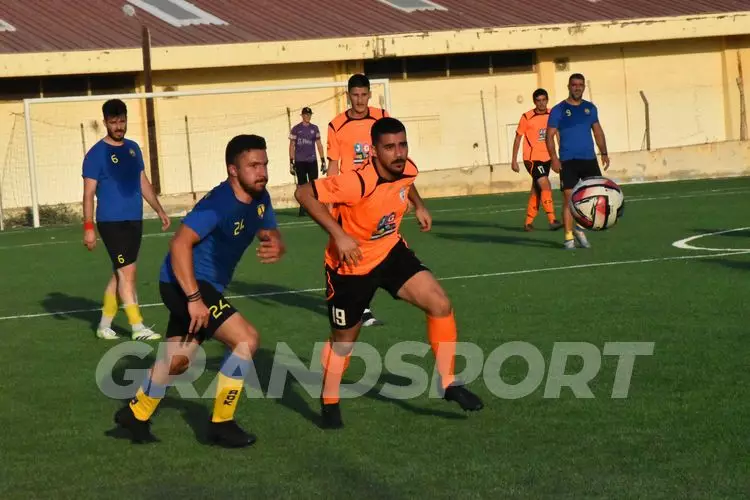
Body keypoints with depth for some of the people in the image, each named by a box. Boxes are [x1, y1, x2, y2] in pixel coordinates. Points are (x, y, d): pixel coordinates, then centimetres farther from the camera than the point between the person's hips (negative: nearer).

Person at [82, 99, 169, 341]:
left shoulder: (133, 148, 11)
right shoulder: (96, 154, -9)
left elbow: (143, 183, 20)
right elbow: (89, 193, -9)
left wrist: (160, 210, 16)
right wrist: (88, 227, -15)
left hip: (134, 221, 7)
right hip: (112, 223, -6)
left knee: (120, 274, 11)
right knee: (127, 273, -10)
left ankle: (104, 324, 21)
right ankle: (137, 328, -7)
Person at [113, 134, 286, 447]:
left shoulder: (259, 199, 1)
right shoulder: (219, 204, -25)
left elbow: (271, 235, 7)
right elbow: (180, 243, -30)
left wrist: (275, 247, -20)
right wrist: (194, 298, -33)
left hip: (206, 286, 10)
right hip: (185, 284, -10)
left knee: (177, 360, 23)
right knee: (246, 338, -18)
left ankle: (135, 414, 42)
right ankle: (221, 424, -6)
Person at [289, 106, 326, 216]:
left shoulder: (314, 128, 9)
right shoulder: (296, 129, 2)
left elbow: (319, 144, 11)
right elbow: (292, 146, 2)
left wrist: (323, 161, 5)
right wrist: (291, 162, -4)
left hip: (312, 161, 2)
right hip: (300, 162, -2)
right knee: (302, 185, 2)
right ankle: (302, 208, 6)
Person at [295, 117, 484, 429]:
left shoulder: (406, 169, -12)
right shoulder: (358, 183, -34)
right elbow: (303, 194, -31)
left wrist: (418, 206, 8)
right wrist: (339, 234, -34)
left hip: (390, 253, 5)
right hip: (351, 265, -5)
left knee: (441, 305, -11)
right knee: (344, 340, 10)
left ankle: (447, 383, 3)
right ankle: (329, 403, 34)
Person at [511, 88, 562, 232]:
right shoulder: (527, 117, -10)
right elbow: (518, 138, -2)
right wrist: (514, 161, -2)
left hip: (546, 158, 5)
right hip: (532, 159, -5)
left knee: (536, 190, 11)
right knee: (546, 186, -17)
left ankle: (528, 223, 21)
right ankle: (552, 221, -19)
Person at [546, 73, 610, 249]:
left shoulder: (590, 108, 10)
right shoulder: (558, 110, -2)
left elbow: (598, 131, 17)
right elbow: (550, 135, -4)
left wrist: (604, 152, 7)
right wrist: (554, 158, -14)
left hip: (589, 159, 3)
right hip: (568, 161, -3)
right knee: (569, 198, -5)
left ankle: (580, 228, 15)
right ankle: (569, 237, 2)